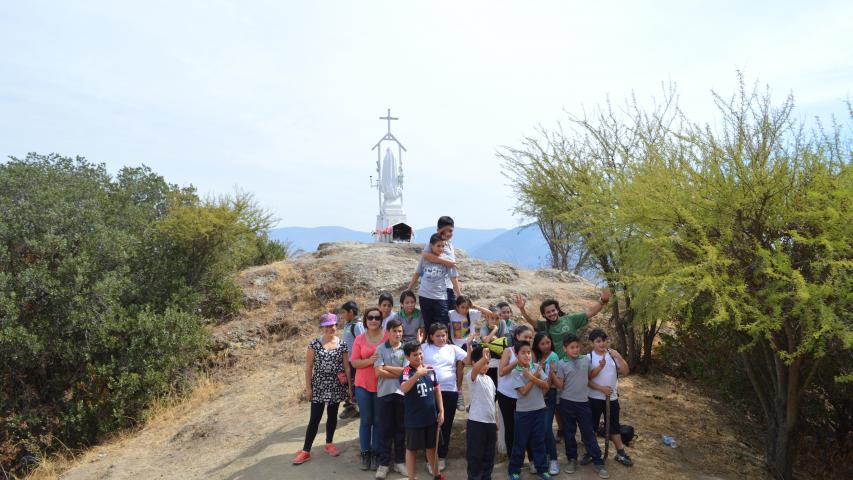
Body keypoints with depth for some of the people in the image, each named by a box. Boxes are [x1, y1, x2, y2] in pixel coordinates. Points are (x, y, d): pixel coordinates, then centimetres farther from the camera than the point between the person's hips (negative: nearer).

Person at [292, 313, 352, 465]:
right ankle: (306, 451, 7)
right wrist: (308, 387, -5)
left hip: (336, 386, 2)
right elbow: (308, 367, -3)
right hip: (319, 386, -2)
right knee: (315, 418, -1)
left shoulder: (342, 344, 0)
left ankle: (329, 443, 31)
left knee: (332, 415, 13)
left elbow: (346, 367, 4)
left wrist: (349, 387, 4)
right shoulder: (314, 344, -5)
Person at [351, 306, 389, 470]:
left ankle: (376, 453, 21)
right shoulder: (359, 339, -2)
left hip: (382, 385, -1)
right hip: (363, 385, 1)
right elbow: (354, 362, -3)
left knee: (378, 420, 8)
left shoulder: (388, 337, -5)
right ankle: (365, 453, 21)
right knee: (366, 420, 9)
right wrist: (370, 360, -20)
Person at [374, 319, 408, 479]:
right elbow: (378, 372, -8)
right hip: (385, 393, -1)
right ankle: (383, 463, 16)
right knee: (385, 429, 6)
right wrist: (399, 373, -7)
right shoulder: (380, 349, 1)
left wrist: (388, 367, -5)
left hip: (402, 393, 1)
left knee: (401, 428, 10)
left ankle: (400, 461, 23)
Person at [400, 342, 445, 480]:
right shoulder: (407, 371, -15)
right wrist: (417, 374, -46)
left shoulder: (430, 369, 2)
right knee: (412, 449, 10)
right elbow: (404, 388, -34)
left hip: (431, 417, 5)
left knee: (431, 447, 20)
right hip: (414, 419, -5)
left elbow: (437, 390, 10)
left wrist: (441, 411, 8)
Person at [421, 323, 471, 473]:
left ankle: (442, 456, 25)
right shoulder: (425, 348, 2)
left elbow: (468, 360, -4)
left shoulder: (453, 348, 6)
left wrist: (469, 345, -16)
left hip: (450, 391, 2)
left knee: (446, 424, 10)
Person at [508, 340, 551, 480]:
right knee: (520, 442, 6)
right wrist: (536, 376, -13)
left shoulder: (537, 366, -1)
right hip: (523, 411, -3)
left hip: (539, 409, 3)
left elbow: (546, 385, -7)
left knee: (539, 441, 12)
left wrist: (531, 377, -19)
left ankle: (542, 469, 25)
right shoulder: (515, 372, -10)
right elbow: (523, 391, -18)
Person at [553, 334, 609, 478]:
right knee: (569, 433, 10)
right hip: (567, 402, -1)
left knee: (588, 432, 4)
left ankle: (598, 462, 11)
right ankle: (572, 459, 25)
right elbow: (560, 386, -7)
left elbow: (590, 376, 16)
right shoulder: (562, 364, -7)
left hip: (583, 402, 1)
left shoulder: (586, 359, 1)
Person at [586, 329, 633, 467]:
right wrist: (600, 388, -23)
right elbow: (586, 379, -12)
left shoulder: (613, 354, -3)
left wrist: (618, 357, -20)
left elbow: (625, 372, -9)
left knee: (614, 425, 14)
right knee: (592, 425, 8)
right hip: (595, 397, -2)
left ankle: (620, 453, 28)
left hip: (612, 397, 2)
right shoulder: (589, 357, -10)